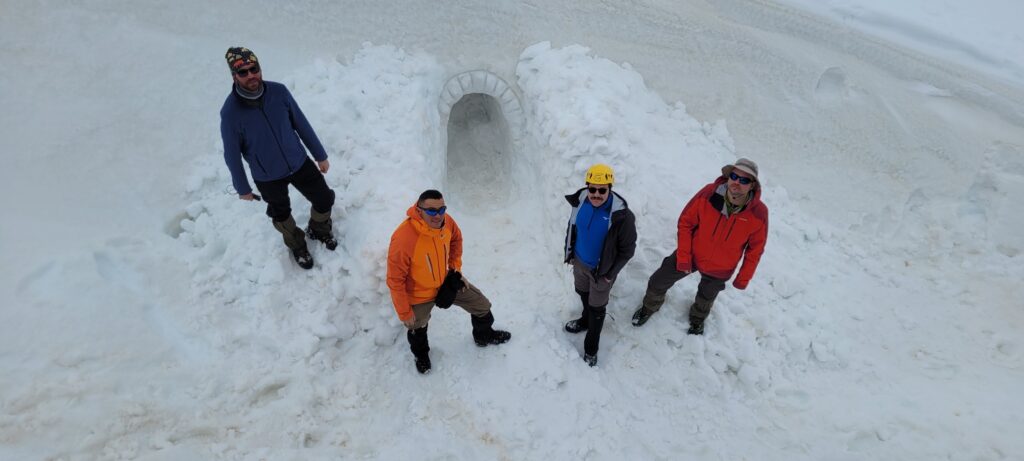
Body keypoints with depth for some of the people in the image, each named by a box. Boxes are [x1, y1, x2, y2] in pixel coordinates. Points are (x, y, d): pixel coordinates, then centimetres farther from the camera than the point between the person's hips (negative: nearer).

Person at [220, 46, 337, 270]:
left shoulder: (279, 92, -18)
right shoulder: (230, 112, -25)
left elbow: (301, 124, -4)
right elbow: (232, 154, -12)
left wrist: (321, 155, 4)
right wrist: (242, 188, -2)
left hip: (300, 163, 2)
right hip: (268, 177, -2)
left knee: (324, 200, 14)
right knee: (282, 217, 20)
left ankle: (319, 231, 49)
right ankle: (297, 246, 52)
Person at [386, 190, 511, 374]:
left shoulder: (446, 221, -22)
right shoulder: (403, 239, -40)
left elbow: (456, 239, 4)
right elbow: (395, 280, -28)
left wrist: (456, 268, 5)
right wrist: (404, 313, -19)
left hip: (446, 281, 5)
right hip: (419, 296, -5)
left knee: (482, 306, 15)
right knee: (418, 329, 24)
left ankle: (484, 336, 50)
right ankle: (421, 353, 62)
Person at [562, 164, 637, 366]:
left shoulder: (621, 215, -31)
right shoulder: (580, 201, -17)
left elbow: (627, 248, -18)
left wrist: (611, 273, -13)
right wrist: (569, 252, 9)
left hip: (601, 270, -5)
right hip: (579, 262, 5)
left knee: (597, 308, 15)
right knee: (583, 293, 31)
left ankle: (591, 348, 36)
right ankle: (586, 320, 62)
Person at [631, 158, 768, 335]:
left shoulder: (759, 214, -28)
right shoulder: (708, 194, -30)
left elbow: (755, 249, -11)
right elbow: (685, 222, -16)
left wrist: (743, 278, -3)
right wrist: (683, 256, -16)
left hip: (719, 269, 1)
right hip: (691, 255, 0)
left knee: (707, 296, 30)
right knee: (658, 282, 13)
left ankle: (698, 318, 64)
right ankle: (650, 307, 48)